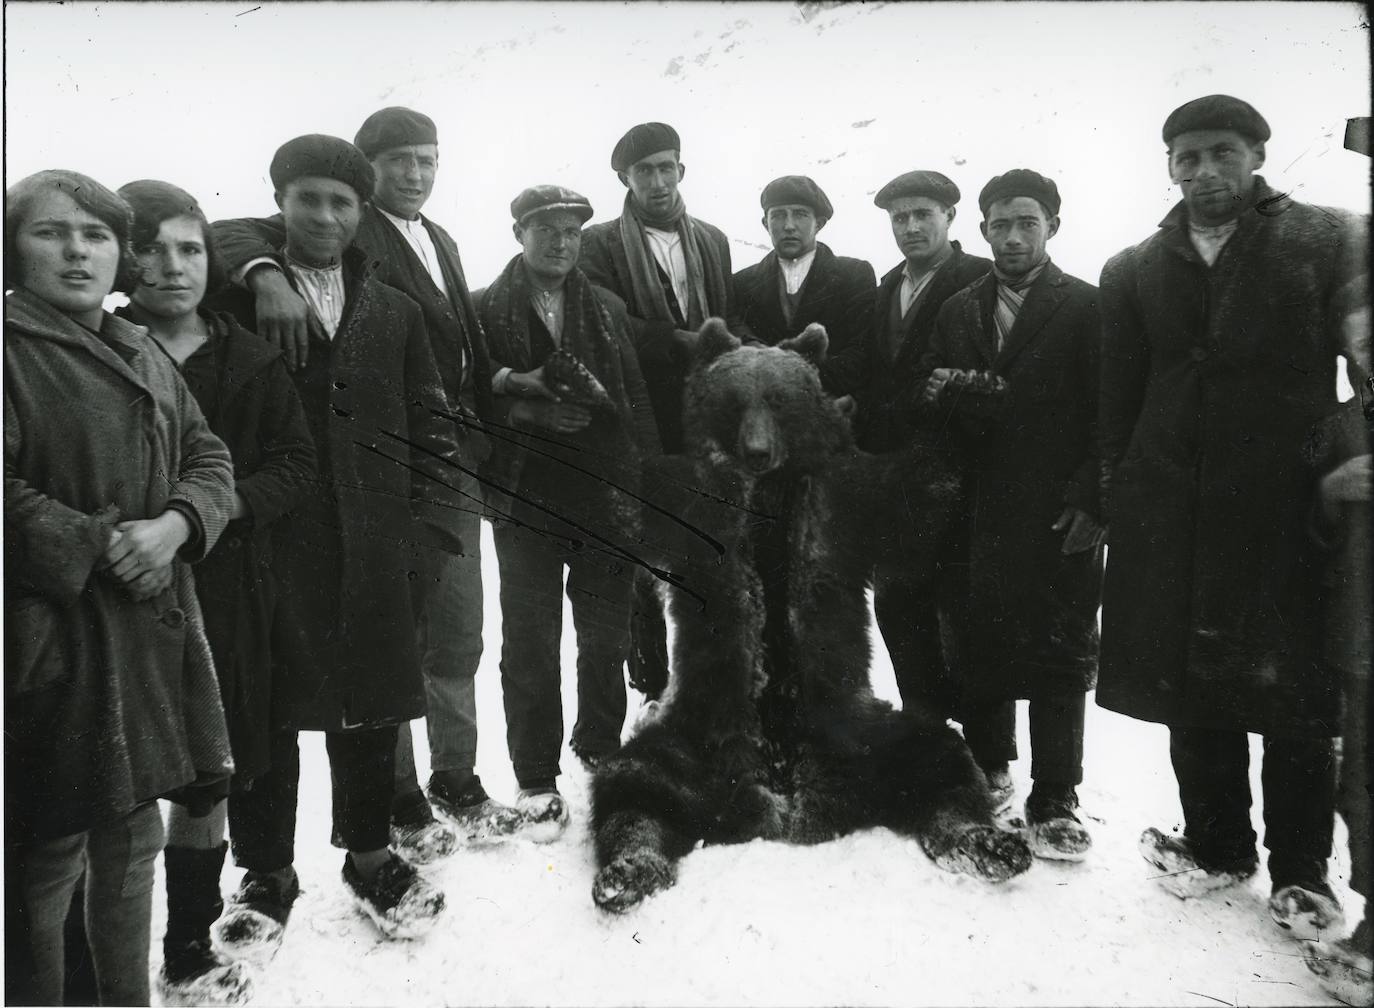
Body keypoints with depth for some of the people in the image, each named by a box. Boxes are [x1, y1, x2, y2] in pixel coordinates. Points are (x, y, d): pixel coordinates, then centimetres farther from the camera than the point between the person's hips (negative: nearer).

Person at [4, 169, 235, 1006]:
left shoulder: (145, 356, 13)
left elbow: (211, 458, 10)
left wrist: (176, 523, -8)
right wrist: (101, 546, -17)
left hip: (153, 626, 6)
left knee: (133, 831, 17)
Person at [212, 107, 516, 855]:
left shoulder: (442, 242, 20)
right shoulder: (348, 232, -1)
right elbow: (233, 234, -14)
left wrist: (488, 438, 12)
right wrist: (267, 273, -35)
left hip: (455, 458, 6)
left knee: (458, 634, 12)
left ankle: (457, 779, 28)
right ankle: (399, 800, 20)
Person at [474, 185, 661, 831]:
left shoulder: (608, 309, 11)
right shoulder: (484, 310, 3)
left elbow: (635, 397, 7)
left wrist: (638, 474, -3)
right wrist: (513, 391, -18)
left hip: (606, 493, 3)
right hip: (526, 496, -2)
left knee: (606, 638, 12)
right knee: (530, 643, 3)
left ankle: (601, 753, 33)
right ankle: (536, 780, 16)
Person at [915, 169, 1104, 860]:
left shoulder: (1087, 308, 3)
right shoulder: (958, 312, 15)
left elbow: (1109, 414, -3)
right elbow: (933, 400, 10)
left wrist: (1089, 500, -12)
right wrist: (949, 396, -13)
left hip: (1060, 518, -3)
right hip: (980, 514, 3)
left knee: (1059, 659, 1)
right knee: (979, 654, 7)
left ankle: (1054, 802, 12)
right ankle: (984, 778, 24)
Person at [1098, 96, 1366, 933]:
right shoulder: (1136, 272, 10)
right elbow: (1116, 403, 9)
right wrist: (1107, 494, 3)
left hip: (1288, 510, -2)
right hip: (1175, 516, 3)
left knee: (1295, 697, 6)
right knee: (1190, 690, 9)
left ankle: (1301, 868, 23)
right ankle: (1216, 844, 27)